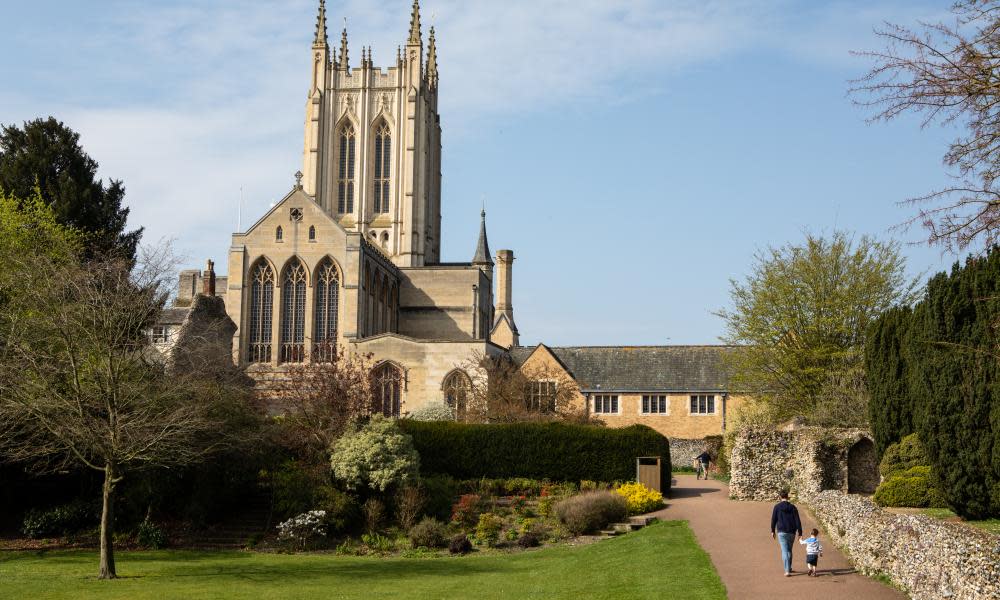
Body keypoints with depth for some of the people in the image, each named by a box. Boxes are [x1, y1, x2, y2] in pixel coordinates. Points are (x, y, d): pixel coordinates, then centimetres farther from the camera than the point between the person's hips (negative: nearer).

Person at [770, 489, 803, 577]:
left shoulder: (777, 507, -4)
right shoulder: (792, 507, 1)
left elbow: (773, 520, 0)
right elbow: (797, 520, -2)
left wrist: (773, 531, 12)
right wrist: (800, 532, 2)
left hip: (781, 532, -3)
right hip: (791, 532, 3)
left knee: (785, 551, -5)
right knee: (789, 550, 20)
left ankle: (787, 571, -14)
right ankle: (789, 568, 31)